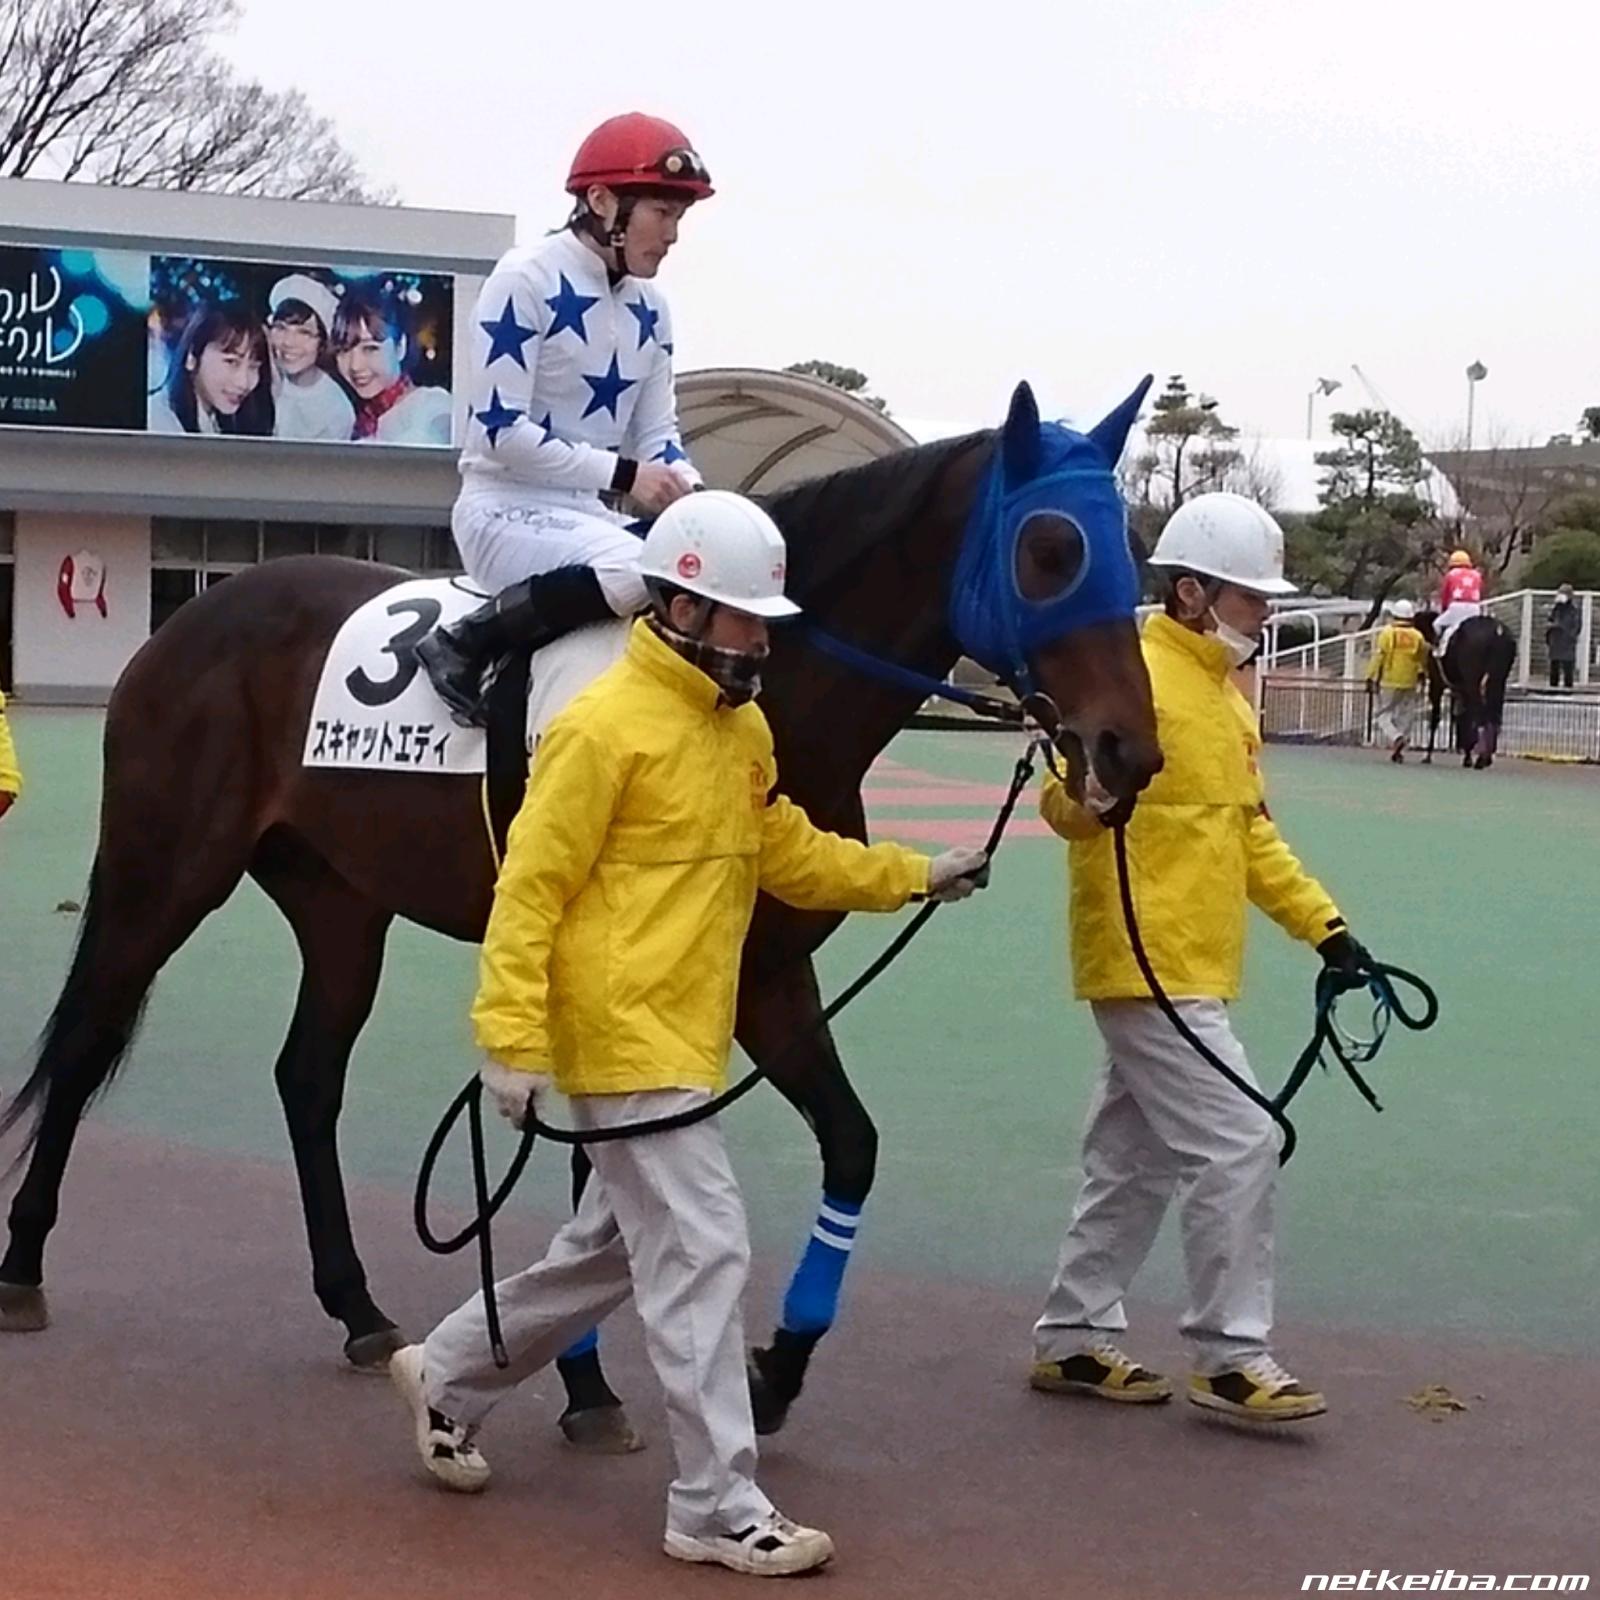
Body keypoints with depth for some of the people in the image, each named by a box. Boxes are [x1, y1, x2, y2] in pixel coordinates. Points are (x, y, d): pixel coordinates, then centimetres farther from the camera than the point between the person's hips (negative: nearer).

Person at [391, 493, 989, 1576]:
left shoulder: (743, 728, 12)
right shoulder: (606, 726, -15)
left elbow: (789, 853, 17)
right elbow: (529, 891, -16)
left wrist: (913, 876, 8)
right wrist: (513, 1041, -20)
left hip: (685, 1038, 10)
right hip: (625, 1040, -10)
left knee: (616, 1248, 20)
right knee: (702, 1253, -8)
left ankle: (448, 1378, 38)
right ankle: (720, 1508, -1)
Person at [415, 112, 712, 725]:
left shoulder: (650, 308, 11)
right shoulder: (526, 280, -12)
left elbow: (657, 432, 12)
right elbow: (500, 431, -17)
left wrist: (691, 495, -10)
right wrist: (621, 474, -20)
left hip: (593, 514, 8)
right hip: (508, 507, -8)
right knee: (636, 571, -34)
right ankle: (464, 646, -18)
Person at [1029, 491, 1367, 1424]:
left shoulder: (1226, 696, 17)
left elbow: (1252, 835, 22)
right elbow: (1065, 803, -23)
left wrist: (1322, 925, 17)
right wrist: (1090, 793, -45)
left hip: (1190, 970, 10)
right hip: (1150, 967, -10)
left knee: (1135, 1161, 14)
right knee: (1238, 1145, -9)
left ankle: (1073, 1340, 23)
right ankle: (1232, 1360, 0)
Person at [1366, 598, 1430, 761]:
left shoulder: (1387, 634, -8)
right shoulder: (1418, 637, 1)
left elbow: (1378, 657, -9)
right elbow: (1424, 660, 14)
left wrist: (1371, 677, -4)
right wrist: (1422, 673, 34)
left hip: (1389, 682, -3)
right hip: (1410, 683, 3)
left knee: (1384, 715, 4)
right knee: (1405, 716, 12)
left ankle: (1396, 737, -22)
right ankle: (1398, 751, 11)